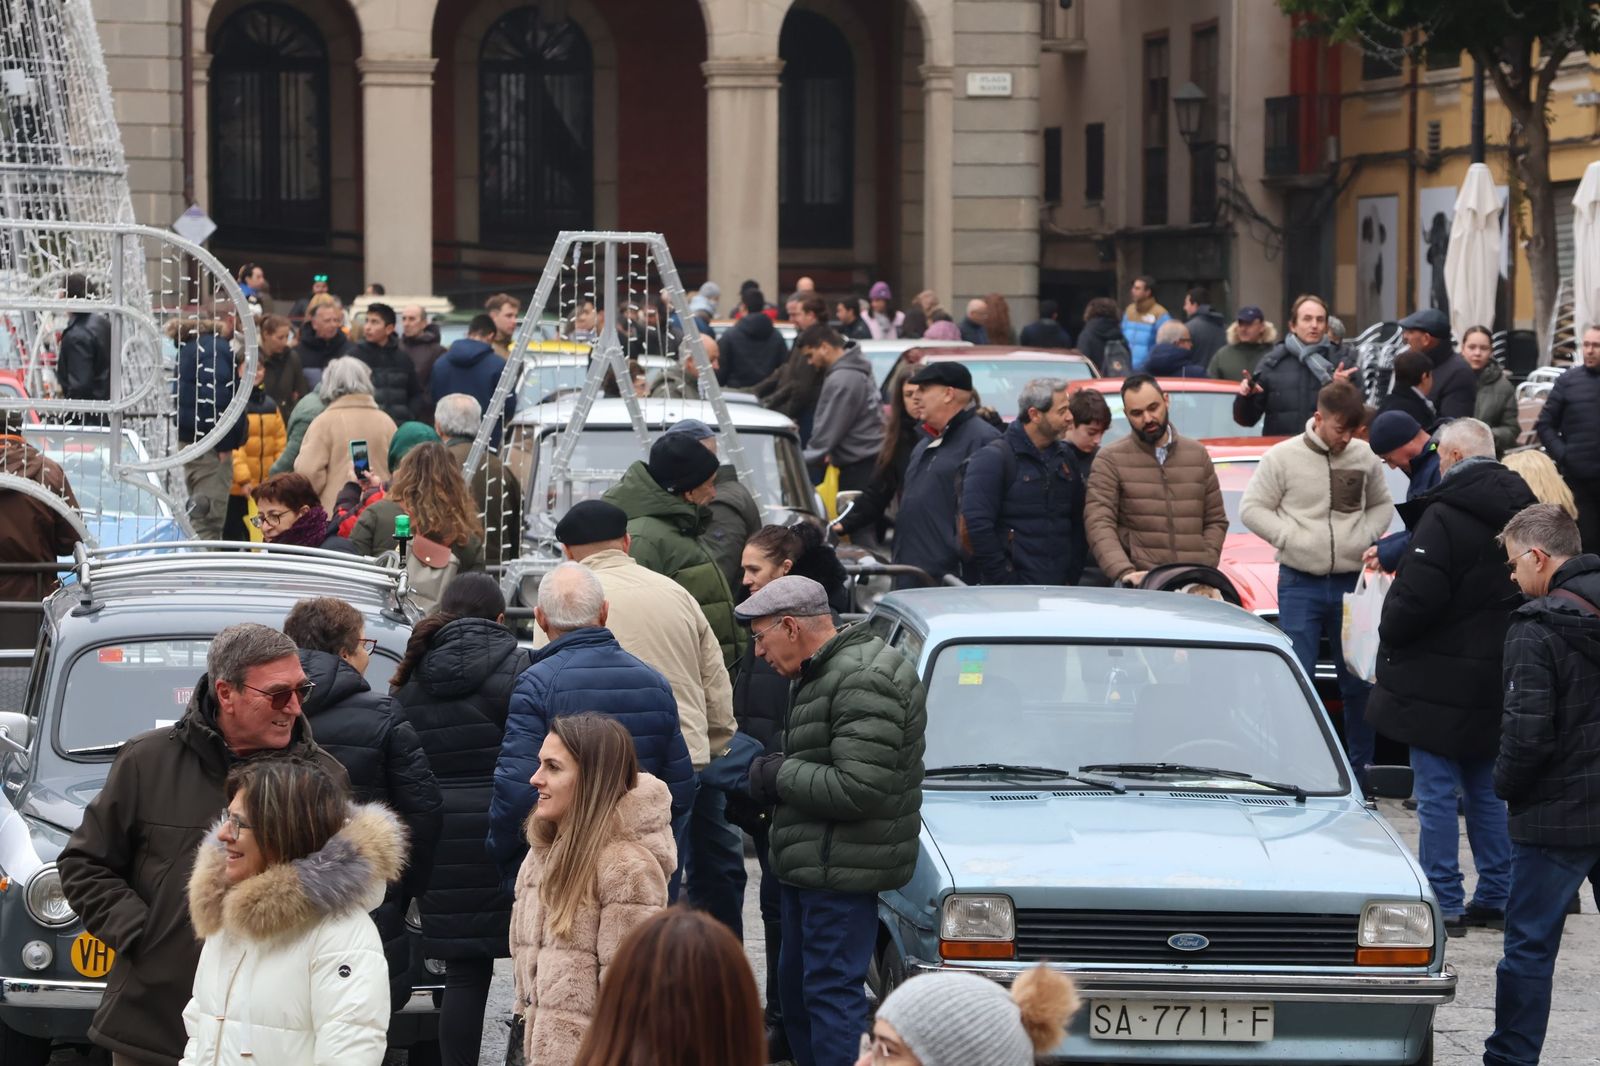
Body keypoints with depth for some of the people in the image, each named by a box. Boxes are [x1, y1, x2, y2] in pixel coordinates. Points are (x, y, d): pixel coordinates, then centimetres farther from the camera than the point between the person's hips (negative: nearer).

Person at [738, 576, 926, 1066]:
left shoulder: (864, 681, -20)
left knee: (831, 991, -11)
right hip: (809, 866, 11)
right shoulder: (822, 673, 16)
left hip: (843, 872, -11)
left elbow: (860, 787, -26)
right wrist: (772, 773, 7)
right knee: (796, 986, 19)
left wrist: (779, 775, -15)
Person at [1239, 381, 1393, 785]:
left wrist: (1367, 536, 0)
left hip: (1352, 584, 3)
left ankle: (1360, 767, 17)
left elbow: (1382, 504, 19)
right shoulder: (1283, 457, -4)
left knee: (1358, 682, 7)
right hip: (1300, 585, -3)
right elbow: (1252, 508, -1)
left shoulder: (1365, 457, 5)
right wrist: (1291, 538, -11)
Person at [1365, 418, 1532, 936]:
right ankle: (1496, 897, 19)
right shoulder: (1519, 511, 7)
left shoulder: (1445, 517, -19)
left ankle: (1443, 903, -1)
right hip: (1495, 680, 8)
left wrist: (1390, 634, -3)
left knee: (1437, 794, -2)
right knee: (1486, 790, 16)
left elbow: (1414, 599, -22)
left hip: (1439, 680, -8)